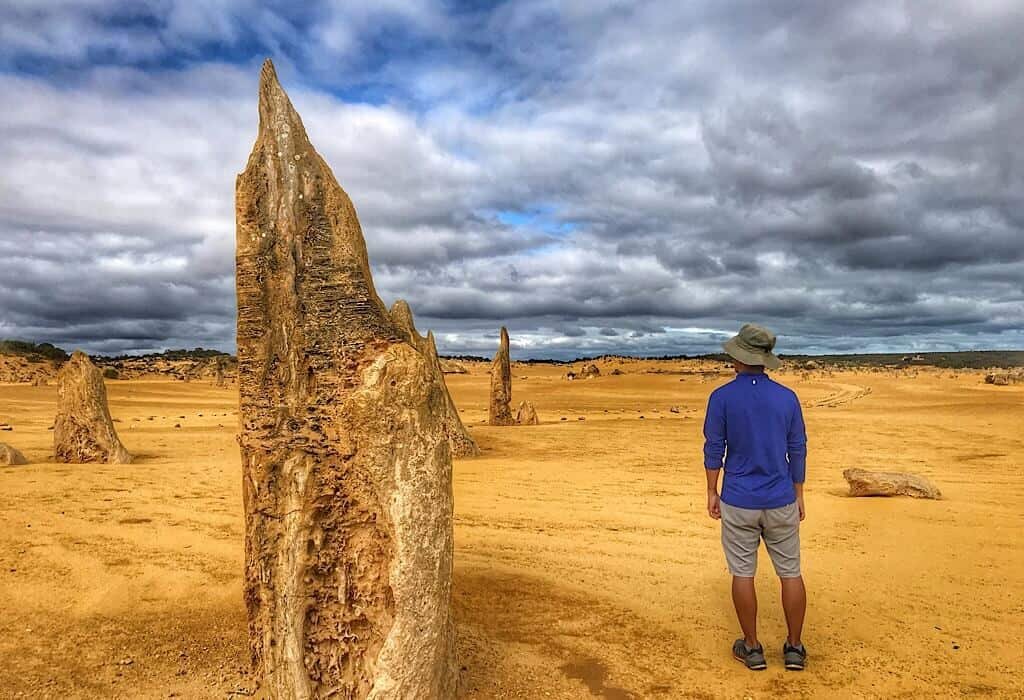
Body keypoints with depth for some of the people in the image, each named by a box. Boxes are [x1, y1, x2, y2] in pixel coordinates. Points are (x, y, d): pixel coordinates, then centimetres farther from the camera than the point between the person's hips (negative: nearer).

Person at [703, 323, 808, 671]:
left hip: (738, 502, -2)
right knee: (790, 572, 14)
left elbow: (714, 448, -8)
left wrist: (711, 492, 3)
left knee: (743, 573, 9)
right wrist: (799, 496, 12)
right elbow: (798, 450, 3)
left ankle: (752, 648, 19)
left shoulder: (722, 397, -11)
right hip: (780, 501, 3)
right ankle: (794, 648, 22)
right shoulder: (787, 397, -2)